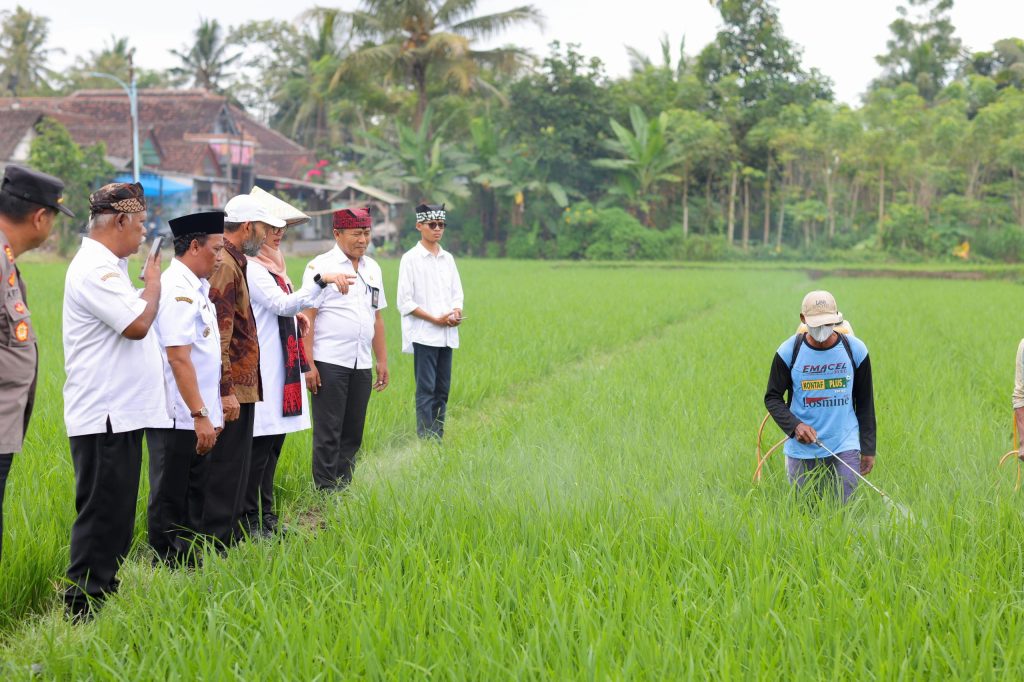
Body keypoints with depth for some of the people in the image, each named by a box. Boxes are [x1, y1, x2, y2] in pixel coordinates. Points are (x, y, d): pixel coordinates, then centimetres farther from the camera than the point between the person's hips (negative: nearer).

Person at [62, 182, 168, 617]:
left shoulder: (109, 266, 18)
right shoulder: (94, 269, -16)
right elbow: (137, 324, -23)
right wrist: (153, 283, -8)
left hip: (121, 414, 11)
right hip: (104, 417, -11)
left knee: (116, 516, 16)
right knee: (101, 516, -6)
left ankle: (105, 599, 24)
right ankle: (83, 609, 0)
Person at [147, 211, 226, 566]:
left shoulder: (197, 287, 14)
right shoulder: (177, 289, -17)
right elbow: (178, 357, -22)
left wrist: (208, 412, 18)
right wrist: (200, 415, -22)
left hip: (194, 417, 10)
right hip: (177, 417, -10)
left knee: (192, 496, 16)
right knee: (169, 499, 1)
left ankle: (188, 565, 24)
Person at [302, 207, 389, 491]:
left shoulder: (372, 268, 15)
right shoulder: (320, 266, -4)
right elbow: (308, 316, -8)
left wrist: (382, 360, 16)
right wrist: (308, 364, -13)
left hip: (361, 365, 6)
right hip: (329, 362, -6)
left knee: (352, 434, 8)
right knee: (328, 434, -3)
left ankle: (344, 488, 15)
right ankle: (326, 492, 1)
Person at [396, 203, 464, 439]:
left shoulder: (448, 258, 14)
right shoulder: (411, 258, -3)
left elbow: (457, 293, 18)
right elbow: (405, 302, -7)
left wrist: (456, 313, -4)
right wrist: (435, 319, -13)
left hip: (447, 335, 6)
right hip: (424, 335, -6)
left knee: (442, 390, 7)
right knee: (426, 389, -8)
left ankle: (438, 437, 13)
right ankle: (426, 439, -7)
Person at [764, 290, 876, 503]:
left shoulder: (855, 350, -1)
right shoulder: (789, 352, -4)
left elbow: (865, 402, 7)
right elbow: (772, 398, 2)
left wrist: (868, 449, 6)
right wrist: (794, 426, -16)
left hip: (845, 447, 0)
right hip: (802, 450, 0)